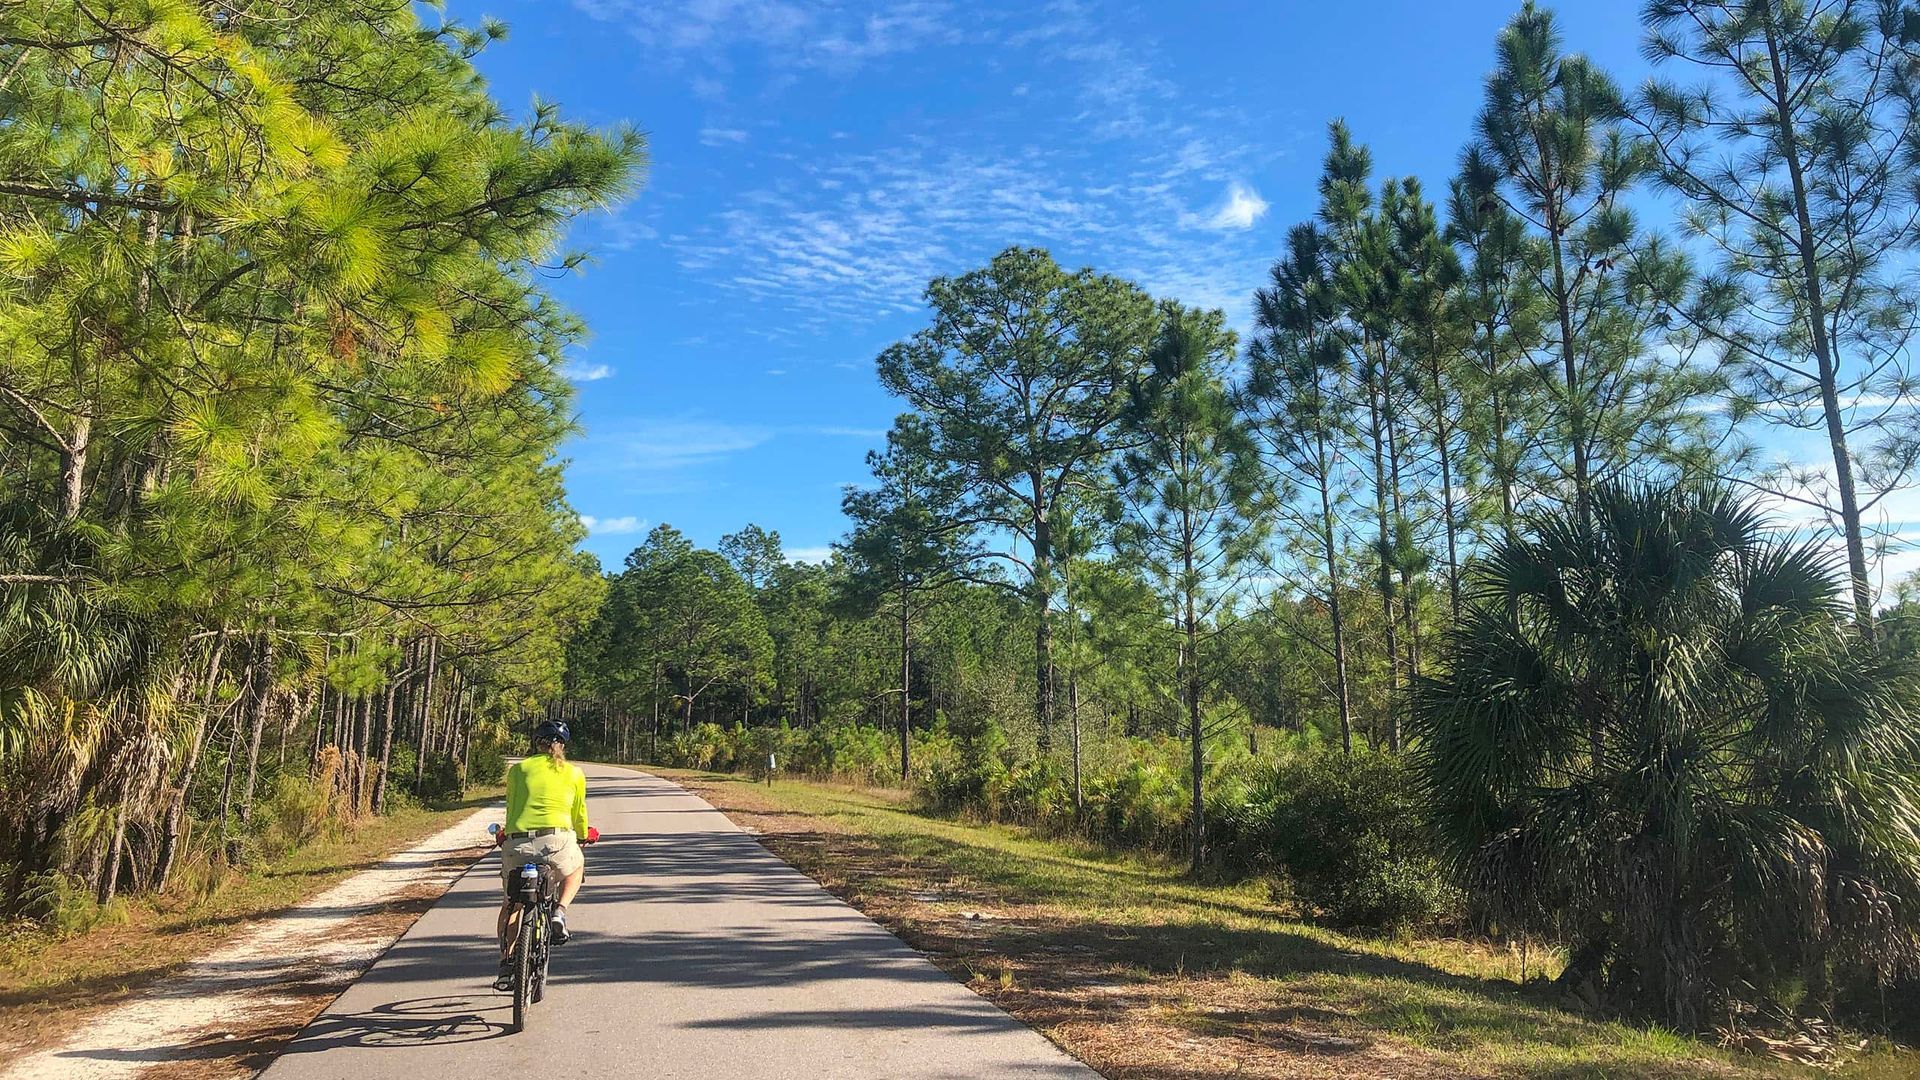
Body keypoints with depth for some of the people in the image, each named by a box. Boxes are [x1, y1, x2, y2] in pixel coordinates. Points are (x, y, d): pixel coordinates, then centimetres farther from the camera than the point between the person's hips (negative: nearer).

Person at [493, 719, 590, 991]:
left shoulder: (518, 769, 15)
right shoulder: (574, 773, 14)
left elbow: (511, 809, 21)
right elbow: (579, 814, 24)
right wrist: (583, 836, 45)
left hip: (517, 843, 1)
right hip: (556, 841, -1)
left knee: (510, 902, 25)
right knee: (576, 868, 34)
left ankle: (507, 960, 12)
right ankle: (560, 912, 9)